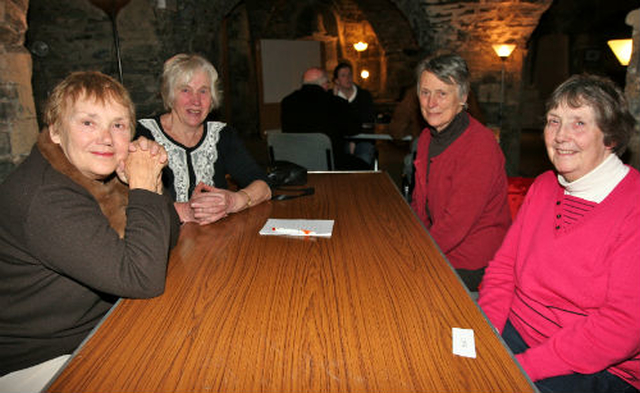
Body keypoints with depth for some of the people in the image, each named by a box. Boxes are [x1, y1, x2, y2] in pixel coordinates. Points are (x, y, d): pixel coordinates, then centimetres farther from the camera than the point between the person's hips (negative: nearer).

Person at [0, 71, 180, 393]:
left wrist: (153, 184, -13)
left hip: (95, 332, 8)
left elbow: (167, 240, 3)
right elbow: (143, 278, -32)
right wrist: (142, 188, -23)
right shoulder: (44, 198, -27)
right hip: (36, 363, -7)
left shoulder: (99, 172, -1)